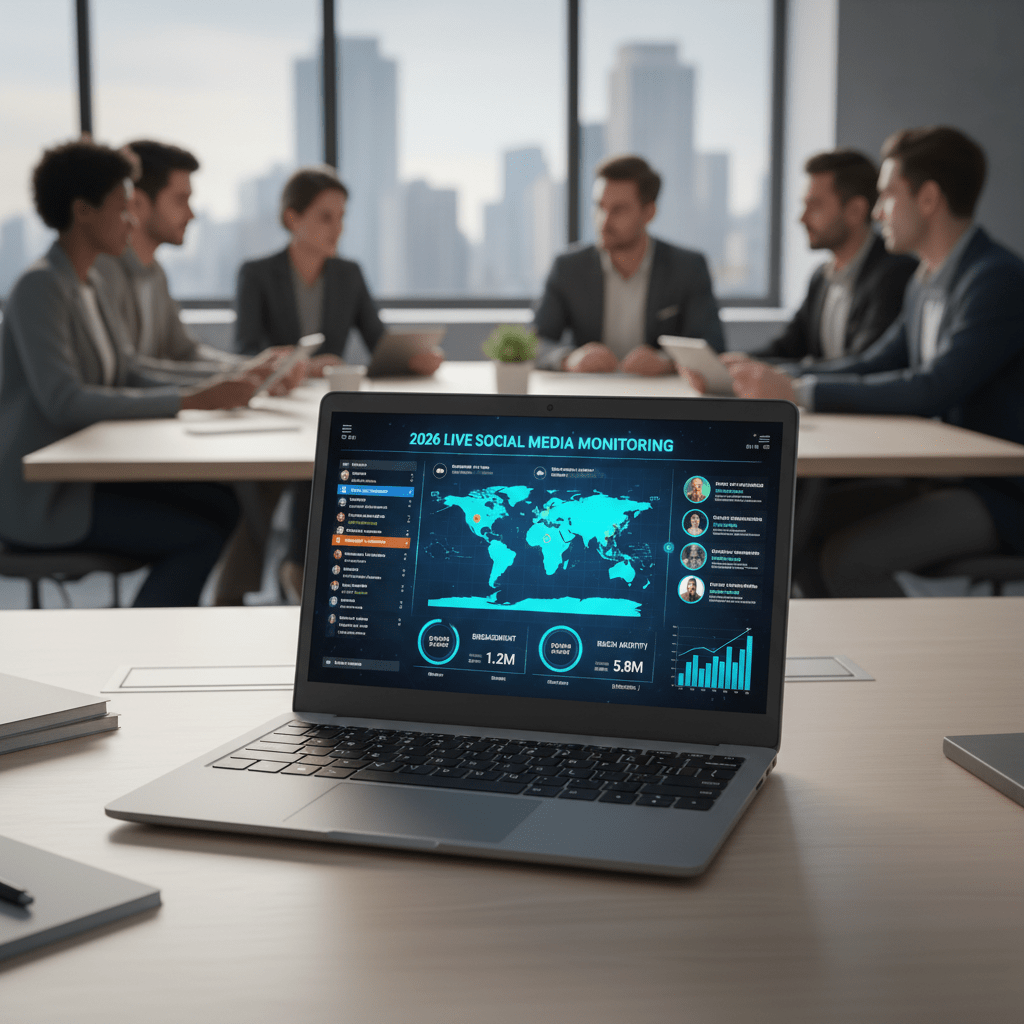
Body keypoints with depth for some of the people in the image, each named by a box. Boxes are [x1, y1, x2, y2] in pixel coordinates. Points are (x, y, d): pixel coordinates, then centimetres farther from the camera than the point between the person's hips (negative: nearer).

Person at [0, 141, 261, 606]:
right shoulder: (40, 286, -15)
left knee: (220, 503, -5)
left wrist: (217, 390, -4)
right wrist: (186, 401, -27)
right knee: (202, 537, -17)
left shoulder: (90, 286, 14)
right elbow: (63, 401, -26)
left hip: (86, 472, 9)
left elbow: (125, 384, 11)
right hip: (40, 496, -9)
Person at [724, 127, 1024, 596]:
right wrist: (776, 380, 1)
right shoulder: (926, 283, 13)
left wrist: (801, 392, -25)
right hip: (948, 481, 9)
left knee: (848, 559, -23)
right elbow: (874, 363, 17)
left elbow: (931, 391, -27)